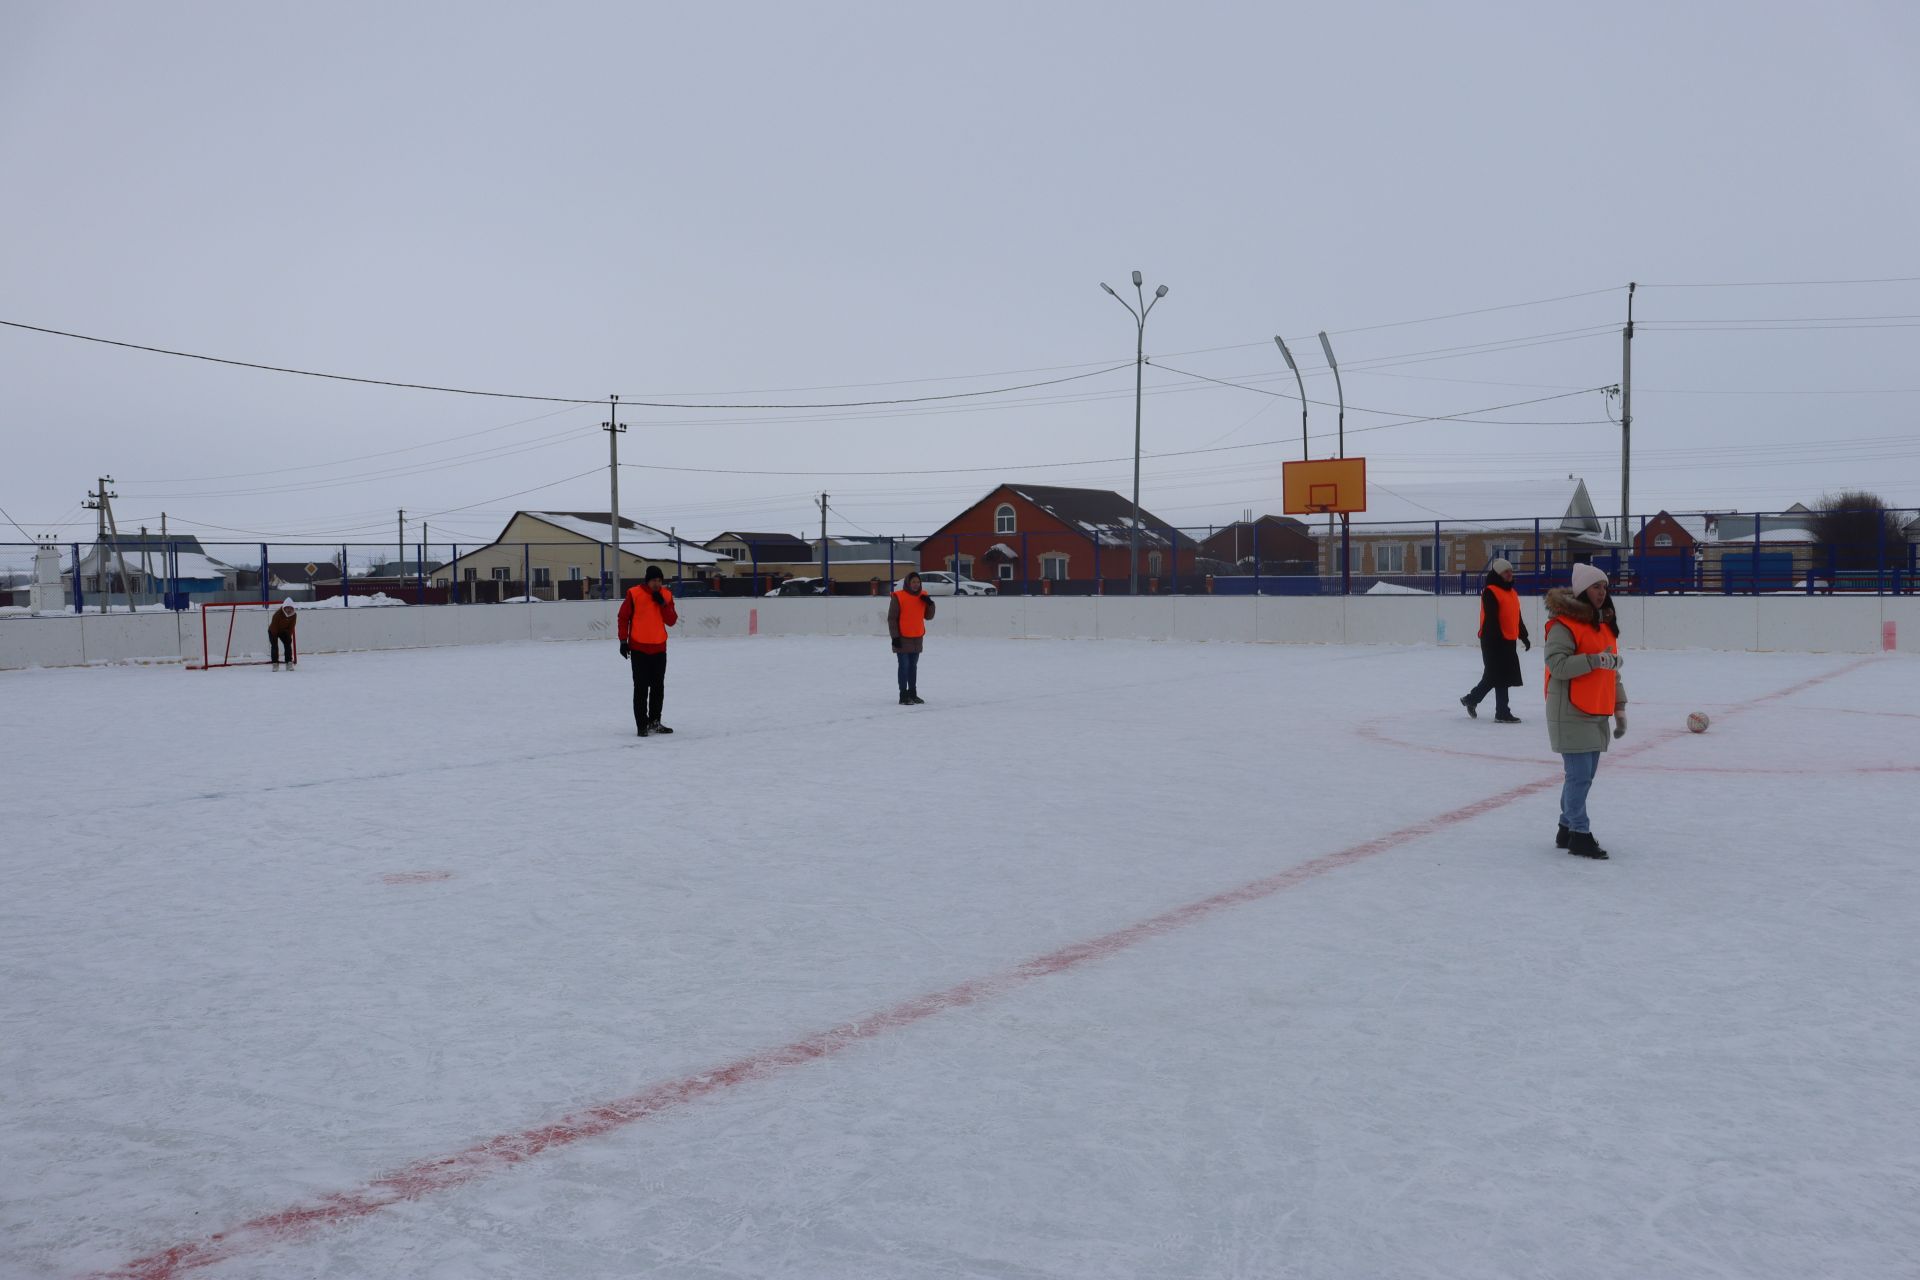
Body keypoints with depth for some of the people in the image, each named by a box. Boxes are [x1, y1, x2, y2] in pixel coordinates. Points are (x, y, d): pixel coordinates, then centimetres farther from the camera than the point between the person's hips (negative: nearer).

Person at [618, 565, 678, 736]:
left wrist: (662, 604, -15)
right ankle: (642, 725, -1)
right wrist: (623, 640, -5)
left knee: (658, 687, 11)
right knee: (641, 688, -4)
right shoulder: (634, 594, -8)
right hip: (639, 648, -4)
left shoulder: (666, 595, 2)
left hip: (659, 648, 4)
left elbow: (671, 621, -2)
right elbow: (623, 617, -3)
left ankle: (654, 722, 24)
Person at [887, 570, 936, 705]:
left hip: (917, 638, 6)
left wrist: (930, 603, -7)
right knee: (904, 666, -5)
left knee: (913, 666, 14)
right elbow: (892, 618, -9)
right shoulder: (898, 597, -10)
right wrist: (895, 636, -13)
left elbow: (928, 616, 11)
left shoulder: (922, 596, 7)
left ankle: (913, 693, 23)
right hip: (902, 639, -6)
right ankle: (904, 696, -2)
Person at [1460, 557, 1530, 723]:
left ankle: (1471, 699, 25)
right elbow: (1491, 619, -18)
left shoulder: (1512, 592, 17)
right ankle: (1502, 713, 0)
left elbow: (1517, 618, 25)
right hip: (1494, 641, -9)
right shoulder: (1490, 592, -11)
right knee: (1500, 677, -5)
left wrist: (1524, 636, 24)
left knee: (1492, 676, 12)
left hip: (1508, 641, 9)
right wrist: (1497, 638, -23)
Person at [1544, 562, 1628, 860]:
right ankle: (1579, 835, 0)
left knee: (1585, 774, 14)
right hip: (1571, 713, -9)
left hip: (1596, 713, 9)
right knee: (1580, 775, -8)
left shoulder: (1606, 623, 16)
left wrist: (1619, 707, 20)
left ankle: (1567, 829, 25)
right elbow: (1556, 664, -21)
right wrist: (1594, 660, -27)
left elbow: (1612, 669, 22)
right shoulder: (1564, 624, -12)